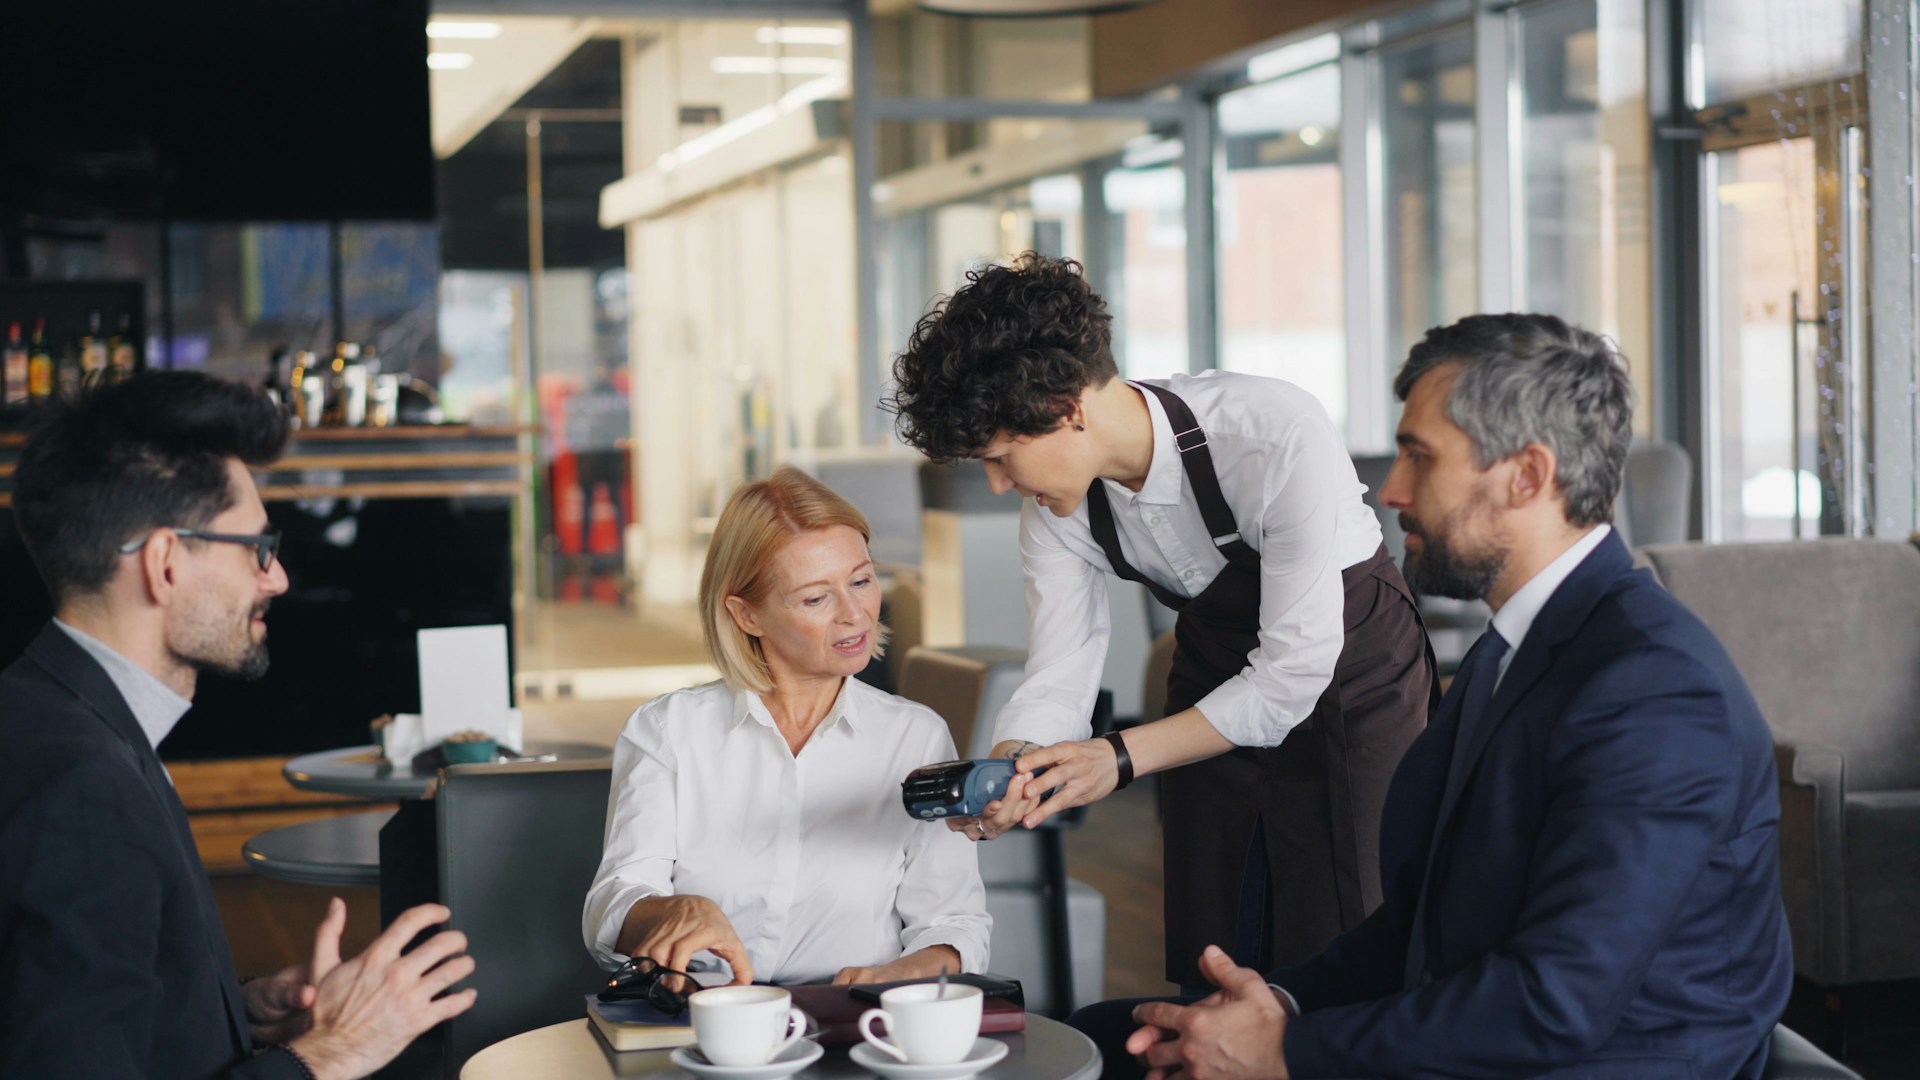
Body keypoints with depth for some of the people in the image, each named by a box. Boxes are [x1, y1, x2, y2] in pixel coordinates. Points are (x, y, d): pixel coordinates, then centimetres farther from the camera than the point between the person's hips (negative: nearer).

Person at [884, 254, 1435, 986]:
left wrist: (1120, 757, -35)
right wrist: (1006, 775, -33)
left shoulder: (1279, 435, -33)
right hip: (1218, 674, 5)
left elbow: (1297, 664, -30)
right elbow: (1058, 676, -12)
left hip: (1347, 672, -5)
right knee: (1206, 958, 5)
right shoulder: (1056, 502, -15)